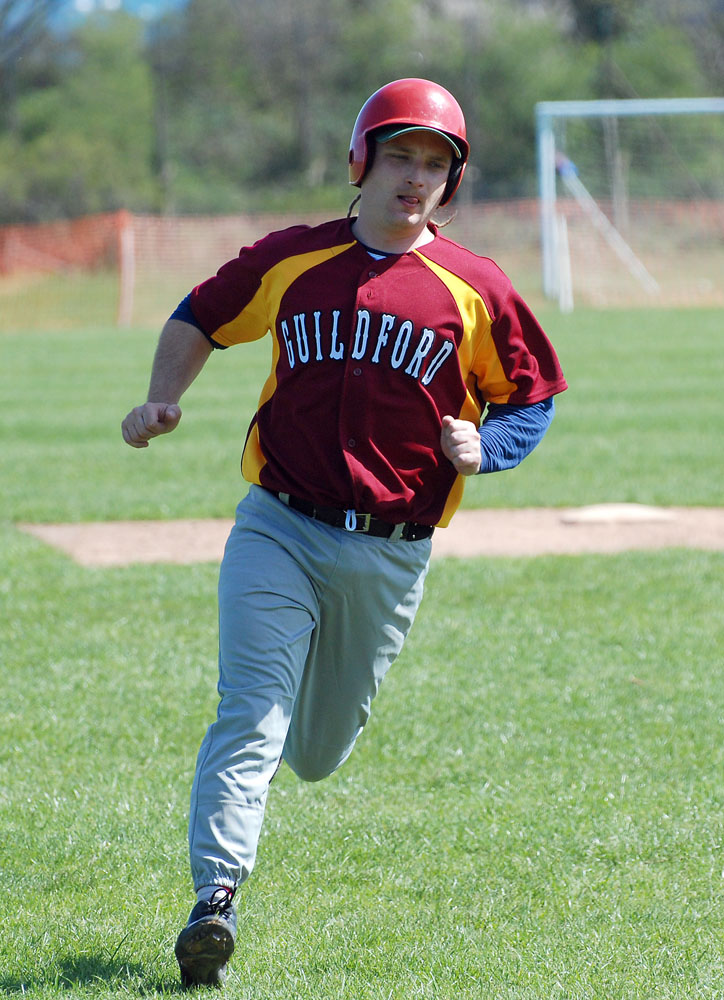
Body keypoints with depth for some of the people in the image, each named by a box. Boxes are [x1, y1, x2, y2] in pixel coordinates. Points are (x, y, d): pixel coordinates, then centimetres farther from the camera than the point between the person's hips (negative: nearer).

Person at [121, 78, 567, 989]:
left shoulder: (475, 290, 1)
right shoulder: (289, 261, 3)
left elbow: (532, 399, 9)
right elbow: (200, 319, 18)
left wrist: (481, 448, -11)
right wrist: (162, 400, 2)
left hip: (391, 555, 1)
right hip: (279, 530, -1)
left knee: (316, 754, 16)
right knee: (249, 720, -17)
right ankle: (214, 899, -20)